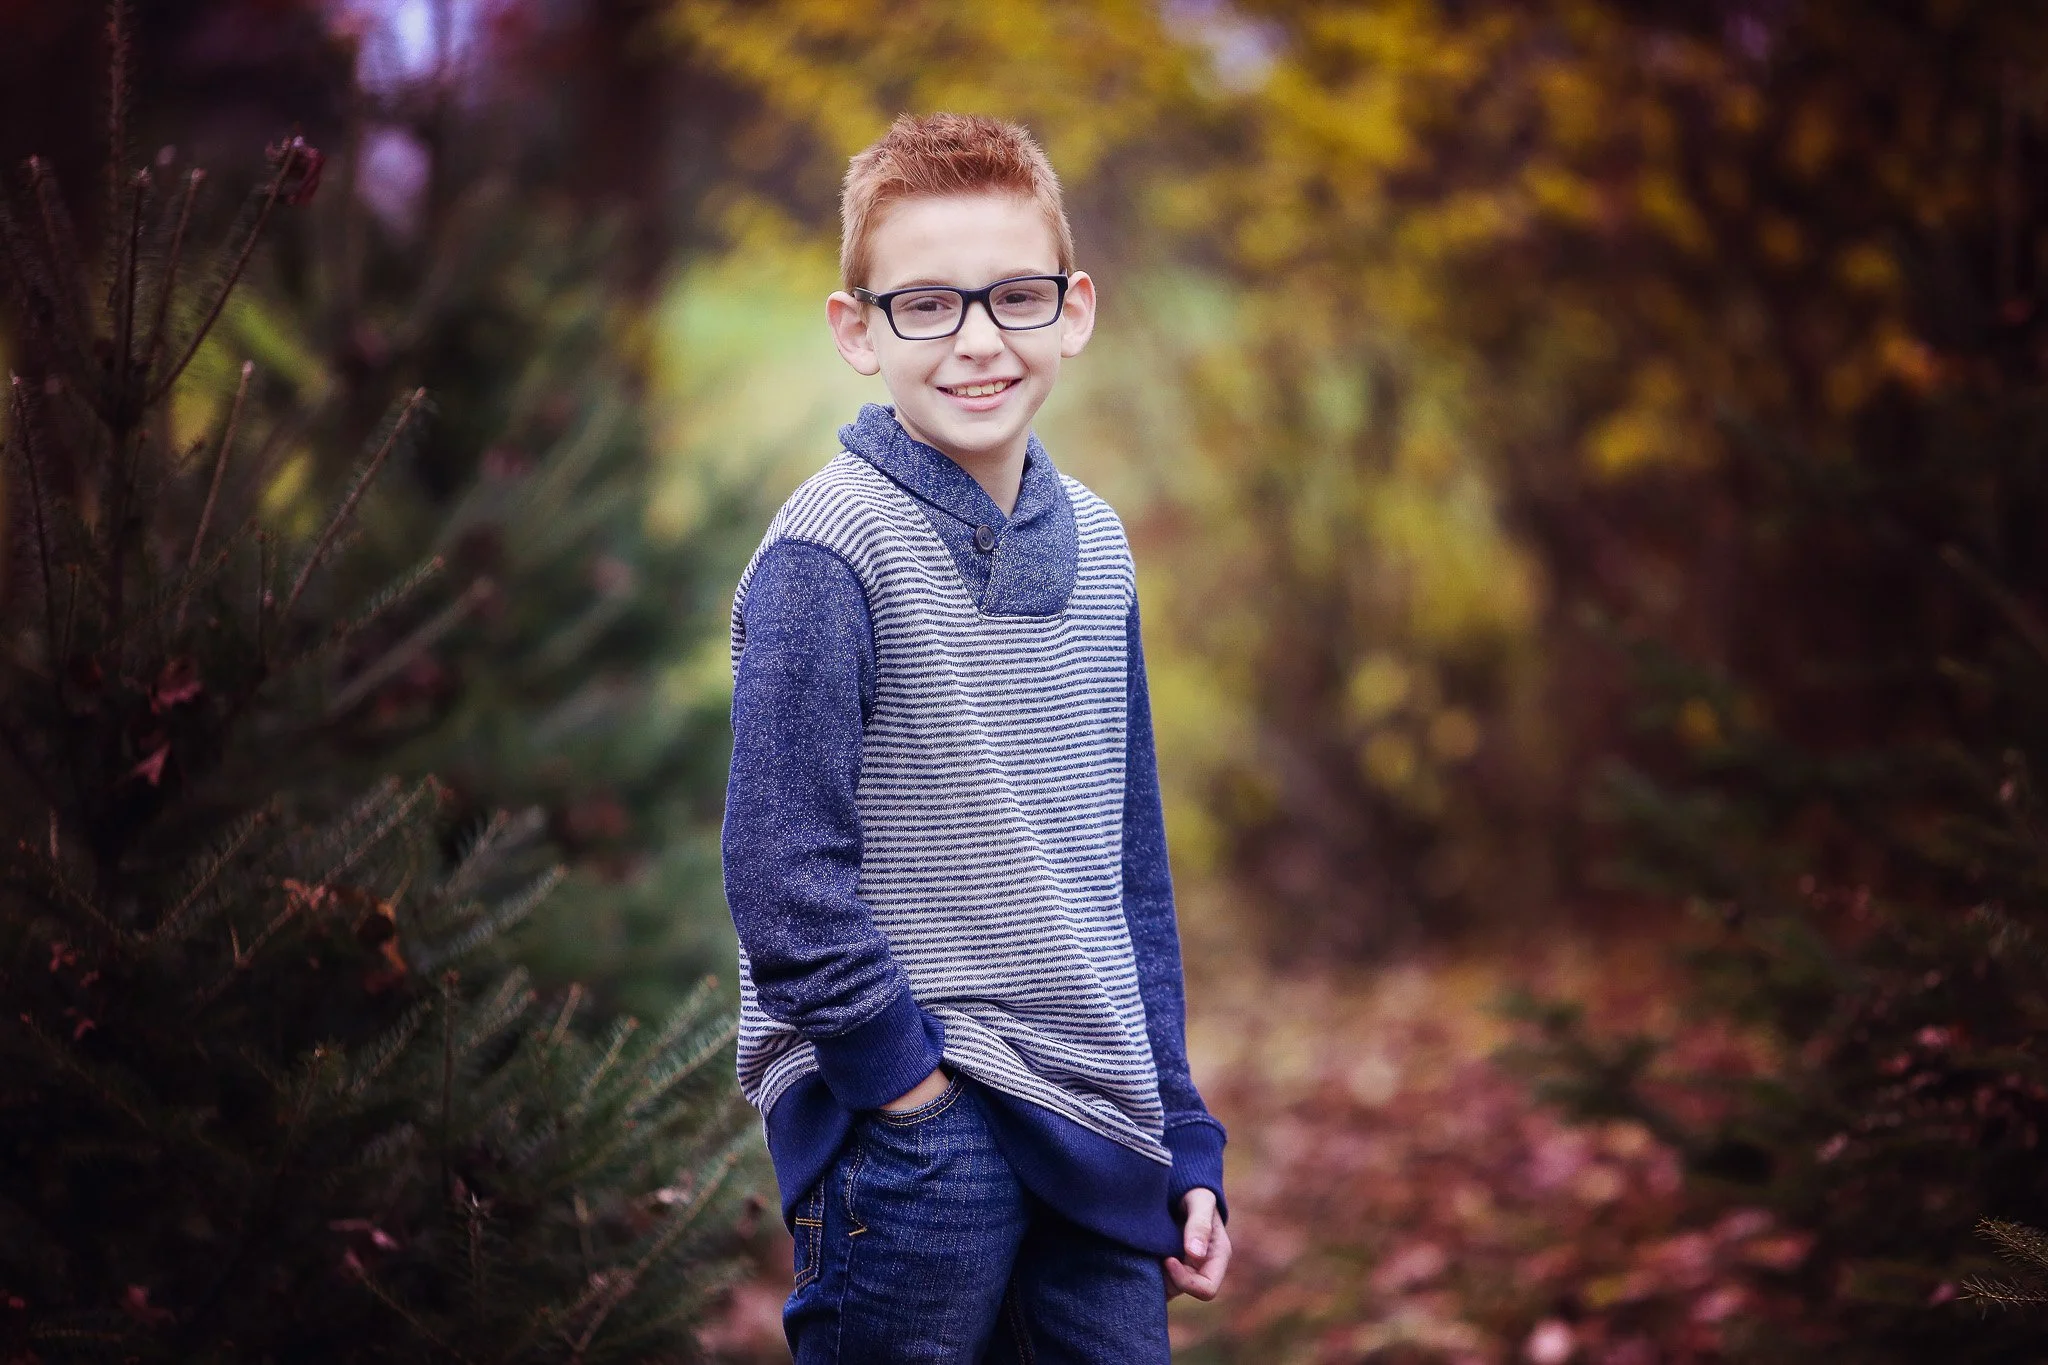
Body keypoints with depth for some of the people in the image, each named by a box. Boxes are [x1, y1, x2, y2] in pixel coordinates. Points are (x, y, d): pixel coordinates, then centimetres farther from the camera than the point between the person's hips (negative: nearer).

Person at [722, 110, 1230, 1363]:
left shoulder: (1093, 543, 10)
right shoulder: (831, 551, -11)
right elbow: (784, 878, -16)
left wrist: (1183, 1138, 14)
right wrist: (914, 1079, -13)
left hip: (1094, 1120, 6)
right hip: (910, 1130, -6)